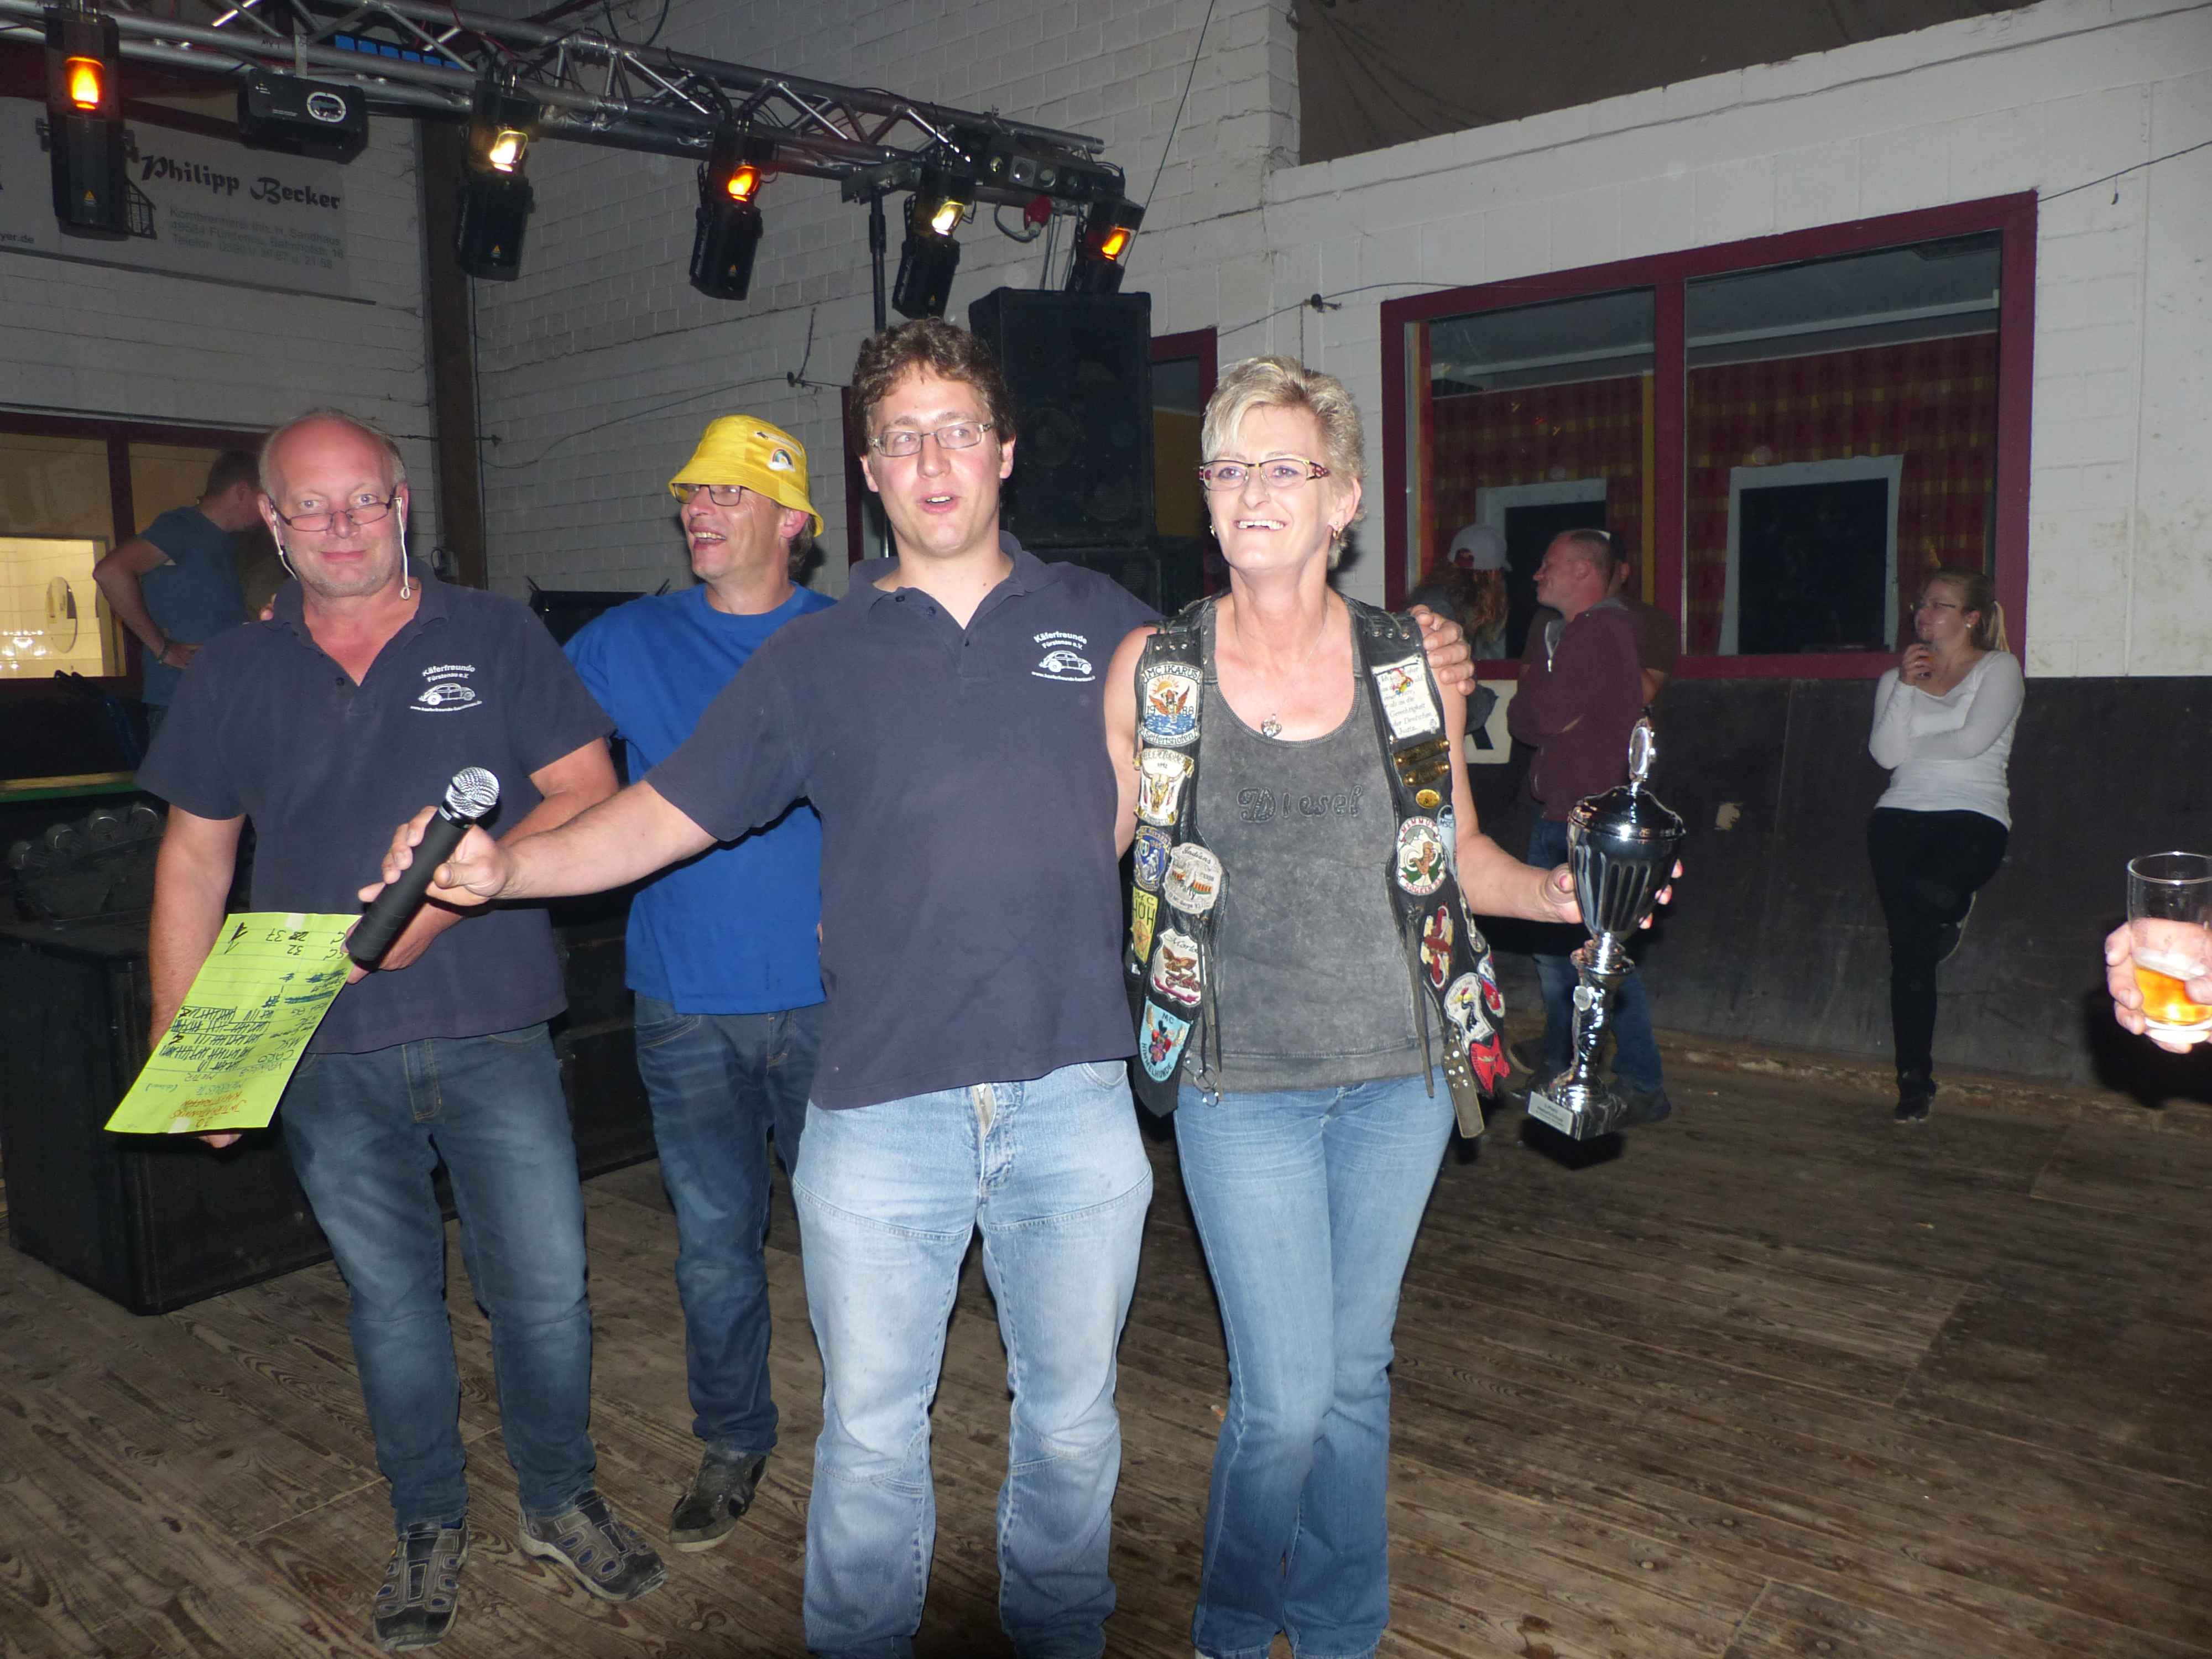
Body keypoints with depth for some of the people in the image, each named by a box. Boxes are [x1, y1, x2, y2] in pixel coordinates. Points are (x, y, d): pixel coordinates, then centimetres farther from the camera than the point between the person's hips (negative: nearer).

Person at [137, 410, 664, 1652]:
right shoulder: (234, 675, 6)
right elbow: (196, 858, 9)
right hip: (324, 1049, 2)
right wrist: (180, 1040, 3)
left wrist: (451, 894, -16)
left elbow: (588, 796, -5)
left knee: (545, 1284, 5)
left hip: (494, 1034, -1)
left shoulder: (496, 639, 0)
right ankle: (431, 1528, 34)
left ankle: (562, 1502, 29)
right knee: (391, 1296, 15)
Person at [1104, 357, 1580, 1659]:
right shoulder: (1151, 669, -3)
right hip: (1243, 1087, -2)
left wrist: (1561, 894, -7)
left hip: (1401, 1076, 2)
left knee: (1357, 1373, 15)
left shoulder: (1415, 668, 0)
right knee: (1285, 1398, 0)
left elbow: (1460, 853, 11)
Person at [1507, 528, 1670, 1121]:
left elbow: (1546, 712, -19)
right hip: (1557, 811, 10)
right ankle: (1560, 1066, 32)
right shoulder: (1557, 633, 18)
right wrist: (1541, 711, -6)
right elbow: (1522, 719, 13)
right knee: (1551, 944, 17)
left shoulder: (1603, 630, -13)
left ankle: (1643, 1087, 1)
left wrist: (1534, 696, 0)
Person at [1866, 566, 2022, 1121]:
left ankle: (1954, 908, 5)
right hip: (1901, 816, 3)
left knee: (1932, 893, -36)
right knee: (1909, 951, -4)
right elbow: (1885, 753, 2)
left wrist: (1911, 743, 4)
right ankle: (1915, 1080, 5)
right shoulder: (1897, 677, 17)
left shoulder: (1999, 669, 7)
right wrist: (1906, 687, -3)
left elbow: (1972, 740, -9)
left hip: (1973, 816, -3)